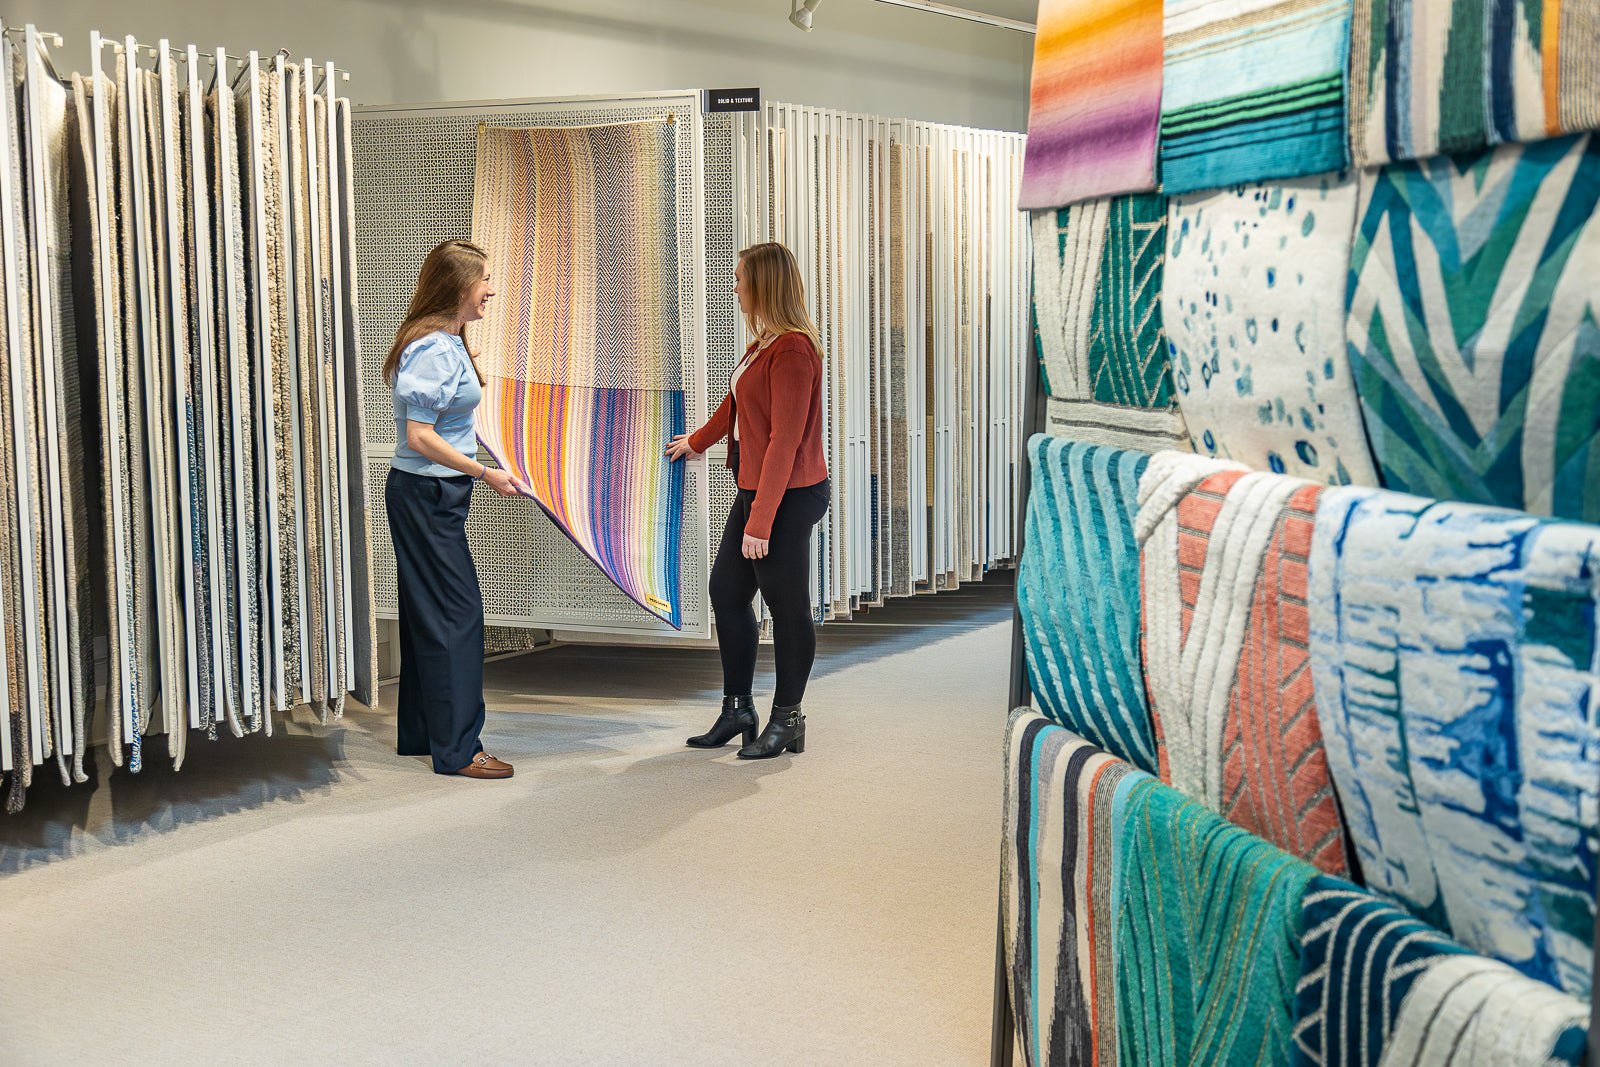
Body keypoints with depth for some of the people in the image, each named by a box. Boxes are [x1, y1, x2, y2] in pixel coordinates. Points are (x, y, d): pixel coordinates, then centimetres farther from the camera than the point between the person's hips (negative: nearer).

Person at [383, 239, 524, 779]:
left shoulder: (447, 344, 13)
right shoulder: (435, 350, -19)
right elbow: (420, 437, -23)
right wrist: (485, 472, -19)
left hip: (430, 496, 10)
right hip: (427, 495, -10)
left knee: (429, 614, 15)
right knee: (456, 613, -6)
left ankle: (418, 733, 25)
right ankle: (456, 749, -1)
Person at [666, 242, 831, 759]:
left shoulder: (793, 350, -19)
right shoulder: (765, 343, 12)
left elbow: (784, 443, -23)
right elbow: (735, 404, 30)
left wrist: (760, 521, -23)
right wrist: (697, 441, 47)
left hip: (788, 497, -10)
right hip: (754, 489, 10)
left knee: (787, 606, 1)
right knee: (726, 591, 14)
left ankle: (787, 721, 14)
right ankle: (737, 710, 25)